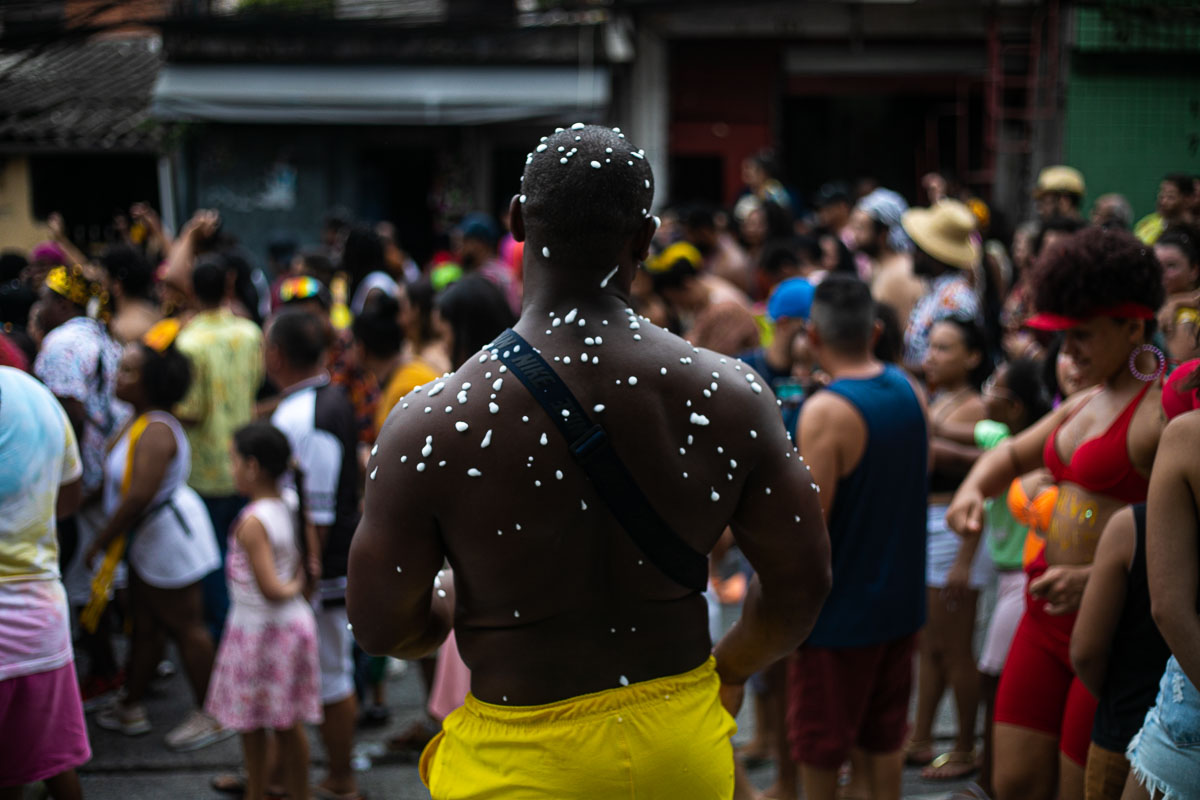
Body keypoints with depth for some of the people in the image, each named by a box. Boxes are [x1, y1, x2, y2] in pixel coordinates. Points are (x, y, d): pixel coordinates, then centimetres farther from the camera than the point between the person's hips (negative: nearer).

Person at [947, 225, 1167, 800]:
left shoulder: (1163, 413, -16)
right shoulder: (1085, 404, 13)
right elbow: (1012, 455, 27)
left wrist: (1095, 578, -30)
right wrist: (973, 488, 5)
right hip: (1048, 615, 8)